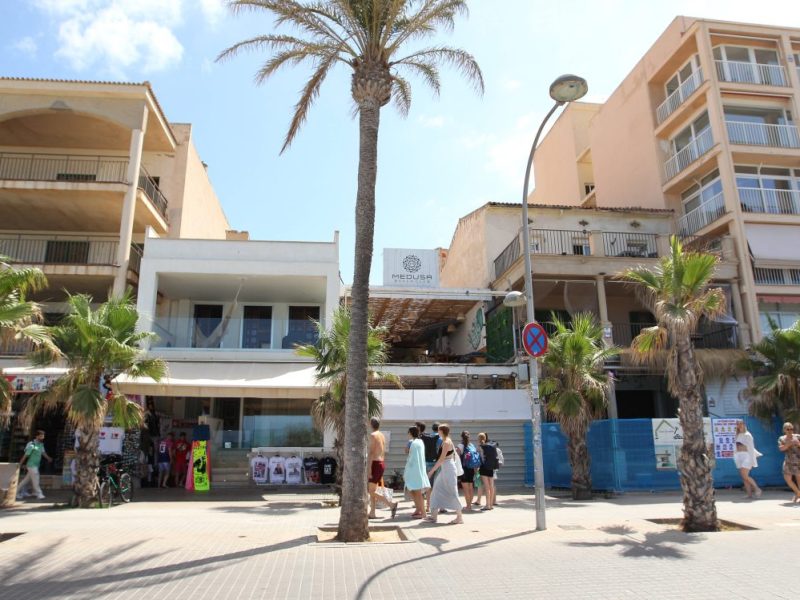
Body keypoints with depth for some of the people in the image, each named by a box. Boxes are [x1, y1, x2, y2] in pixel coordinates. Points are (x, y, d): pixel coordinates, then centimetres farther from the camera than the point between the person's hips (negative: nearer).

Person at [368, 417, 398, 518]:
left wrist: (369, 469, -20)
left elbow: (371, 453, -18)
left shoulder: (373, 435, -12)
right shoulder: (382, 436, 14)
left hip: (375, 464, -9)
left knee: (372, 491, -5)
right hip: (382, 463, 9)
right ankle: (372, 513, 15)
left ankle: (391, 504, -14)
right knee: (372, 490, 14)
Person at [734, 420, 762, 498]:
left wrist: (752, 460, -9)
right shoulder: (738, 436, 14)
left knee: (745, 476, -14)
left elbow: (751, 448, -6)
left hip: (746, 456, -6)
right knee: (744, 477, 3)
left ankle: (757, 489, 3)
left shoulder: (747, 435, -4)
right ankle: (749, 494, 6)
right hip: (739, 457, 6)